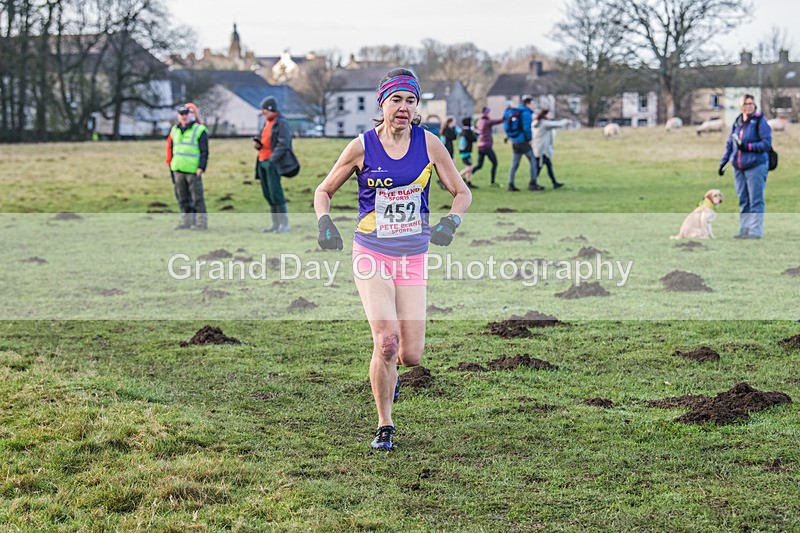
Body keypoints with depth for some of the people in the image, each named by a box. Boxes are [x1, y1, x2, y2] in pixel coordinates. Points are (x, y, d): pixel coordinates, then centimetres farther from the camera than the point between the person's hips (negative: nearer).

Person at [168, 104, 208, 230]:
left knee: (197, 197, -5)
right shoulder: (175, 130, 15)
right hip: (178, 170, 6)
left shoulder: (199, 130, -4)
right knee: (182, 197, 10)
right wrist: (172, 165, 17)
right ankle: (186, 221, 17)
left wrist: (201, 167, -16)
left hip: (193, 170, -6)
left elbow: (204, 151, -7)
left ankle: (201, 222, -1)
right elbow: (171, 149, 23)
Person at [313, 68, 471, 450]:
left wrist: (451, 221, -12)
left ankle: (387, 367, 37)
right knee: (387, 339, -20)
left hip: (413, 258, 2)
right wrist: (324, 222, -11)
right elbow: (324, 190, 8)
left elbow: (462, 192, 8)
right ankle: (384, 426, 0)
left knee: (411, 354, -3)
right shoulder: (362, 147, -4)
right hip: (371, 255, -2)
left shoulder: (428, 144, 0)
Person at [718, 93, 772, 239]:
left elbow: (767, 143, -11)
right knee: (743, 200, 10)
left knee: (755, 200, -5)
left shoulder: (760, 121, -6)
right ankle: (744, 230, 16)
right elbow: (729, 144, 19)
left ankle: (755, 231, -3)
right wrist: (723, 162, 14)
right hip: (739, 167, 6)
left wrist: (748, 147, -18)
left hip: (756, 166, -6)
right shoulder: (737, 123, 13)